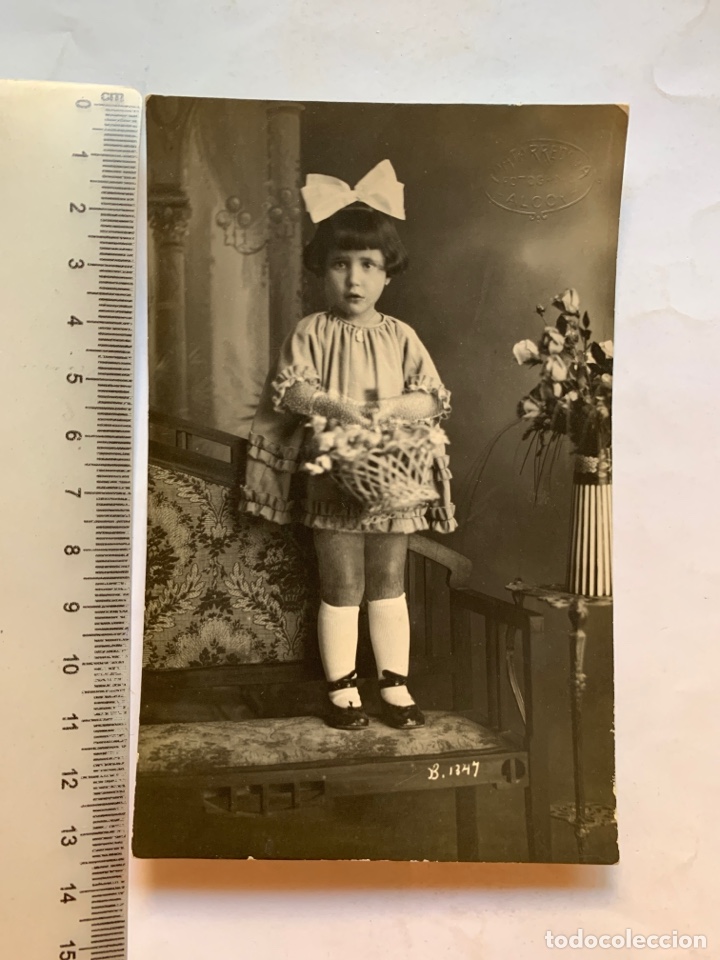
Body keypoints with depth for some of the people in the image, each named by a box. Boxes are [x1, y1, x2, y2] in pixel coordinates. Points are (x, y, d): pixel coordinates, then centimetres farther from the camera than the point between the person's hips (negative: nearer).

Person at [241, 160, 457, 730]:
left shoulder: (400, 336, 6)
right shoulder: (312, 332, 0)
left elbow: (433, 398, 2)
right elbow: (288, 387, -8)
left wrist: (391, 406, -17)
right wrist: (335, 406, -24)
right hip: (334, 476, -2)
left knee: (389, 586, 11)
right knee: (341, 590, 5)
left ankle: (395, 685, 25)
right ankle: (342, 689, 21)